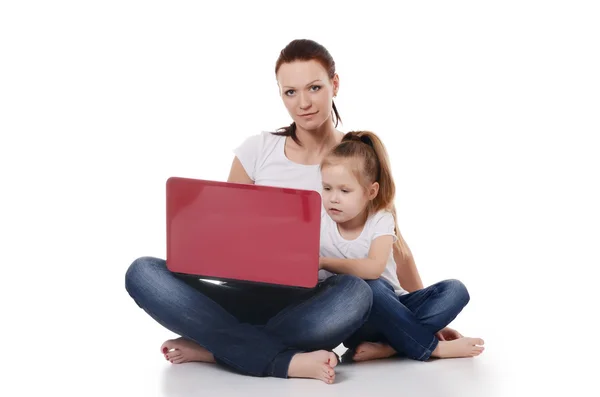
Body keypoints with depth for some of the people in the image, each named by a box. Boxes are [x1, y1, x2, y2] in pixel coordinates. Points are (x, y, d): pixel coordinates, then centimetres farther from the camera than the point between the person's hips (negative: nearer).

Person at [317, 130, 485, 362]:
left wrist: (322, 262, -33)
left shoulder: (381, 220, -9)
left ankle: (386, 347, -31)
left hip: (392, 308, 2)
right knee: (369, 289, -36)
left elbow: (373, 268, -28)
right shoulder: (318, 224, -5)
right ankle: (433, 346, -20)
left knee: (455, 290, -18)